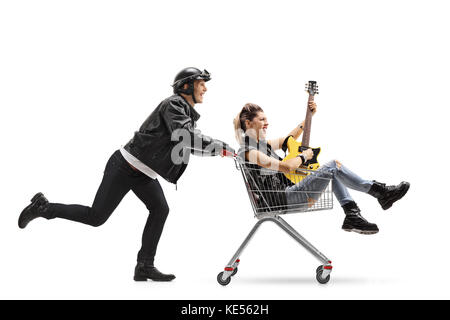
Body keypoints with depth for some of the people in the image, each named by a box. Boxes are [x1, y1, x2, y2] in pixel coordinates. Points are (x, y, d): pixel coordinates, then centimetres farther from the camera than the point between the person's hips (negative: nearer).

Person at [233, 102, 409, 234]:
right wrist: (304, 156, -5)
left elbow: (289, 138, 29)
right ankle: (381, 192, -3)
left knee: (333, 170, 9)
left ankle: (352, 216, -1)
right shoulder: (248, 151, -16)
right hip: (281, 199, -11)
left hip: (288, 191, 11)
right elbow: (287, 167, -24)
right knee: (333, 166, -12)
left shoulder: (262, 143, 15)